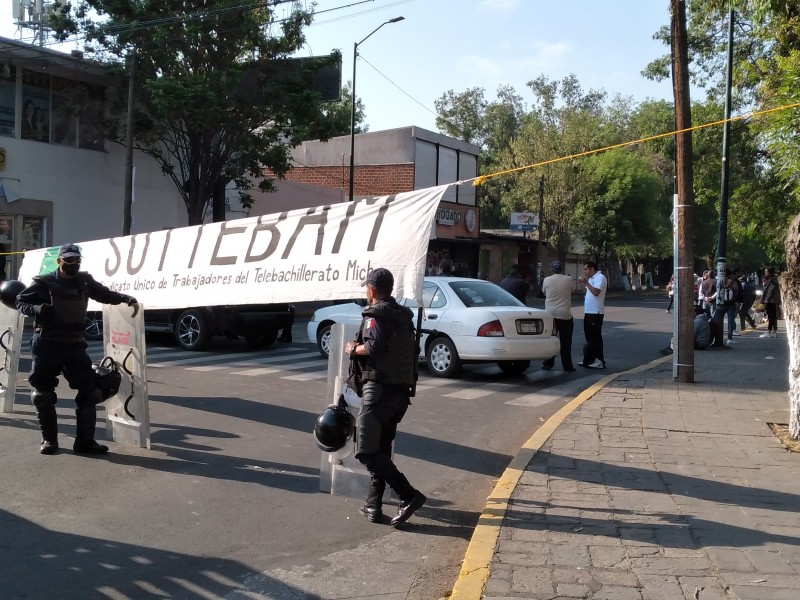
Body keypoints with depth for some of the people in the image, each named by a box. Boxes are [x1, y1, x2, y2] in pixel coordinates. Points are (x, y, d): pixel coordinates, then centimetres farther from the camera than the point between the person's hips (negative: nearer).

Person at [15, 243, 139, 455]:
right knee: (43, 394, 3)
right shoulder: (44, 282, -7)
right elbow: (21, 301, 0)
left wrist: (127, 299, 0)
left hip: (74, 344, 3)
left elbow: (105, 294, 16)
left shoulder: (85, 281, 4)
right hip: (47, 344, -3)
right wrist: (37, 309, -20)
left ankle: (85, 440, 9)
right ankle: (49, 440, 19)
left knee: (89, 390, 0)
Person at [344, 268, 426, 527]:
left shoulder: (375, 315, -9)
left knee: (367, 451, -9)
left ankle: (409, 496, -17)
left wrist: (353, 349, -6)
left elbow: (375, 346, -25)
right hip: (401, 391, 9)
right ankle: (373, 505, 13)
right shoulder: (403, 316, 18)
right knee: (380, 449, 14)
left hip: (380, 390, -9)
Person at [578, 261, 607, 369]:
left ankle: (600, 361, -2)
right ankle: (590, 359, 20)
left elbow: (596, 292, -23)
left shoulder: (600, 278, -11)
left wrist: (586, 282, -19)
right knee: (589, 336, 13)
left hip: (596, 312, -10)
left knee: (595, 337, -6)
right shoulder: (591, 279, 18)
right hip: (588, 312, 10)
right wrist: (581, 284, 8)